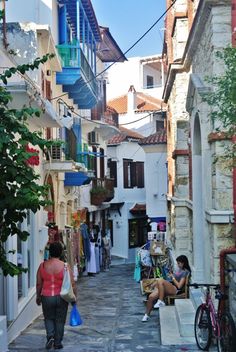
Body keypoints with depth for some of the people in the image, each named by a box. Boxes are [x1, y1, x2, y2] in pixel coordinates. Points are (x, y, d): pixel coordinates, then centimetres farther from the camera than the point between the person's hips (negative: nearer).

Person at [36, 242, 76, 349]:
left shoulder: (42, 266, -3)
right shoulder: (65, 266, -8)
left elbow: (39, 284, 4)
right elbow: (72, 284, -7)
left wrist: (38, 296, 17)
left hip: (46, 297, 1)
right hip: (61, 297, -1)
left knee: (49, 318, 20)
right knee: (60, 320, 13)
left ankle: (50, 336, 0)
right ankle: (57, 343, 18)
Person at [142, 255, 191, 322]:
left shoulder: (185, 272, -6)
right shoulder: (179, 269, 22)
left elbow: (179, 286, -13)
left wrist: (173, 277, -5)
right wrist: (171, 274, 12)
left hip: (176, 290, -8)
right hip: (169, 287, 9)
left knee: (160, 281, -34)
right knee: (151, 296, -11)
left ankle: (161, 301, -28)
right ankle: (147, 314, 1)